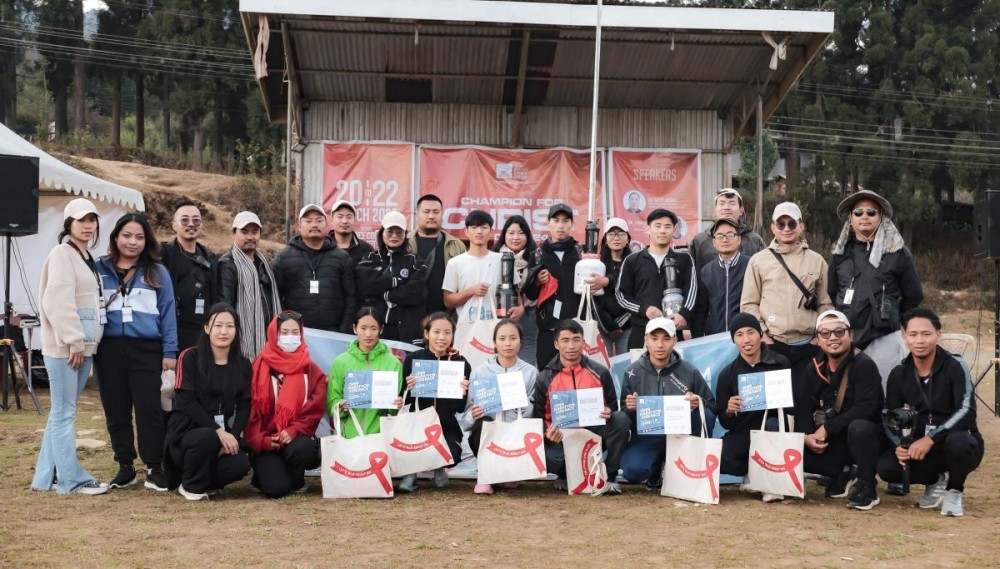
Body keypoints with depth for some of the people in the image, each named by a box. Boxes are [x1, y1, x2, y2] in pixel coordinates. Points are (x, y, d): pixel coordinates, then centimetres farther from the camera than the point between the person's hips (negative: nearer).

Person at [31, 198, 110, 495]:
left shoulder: (87, 258, 19)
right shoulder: (62, 254, -9)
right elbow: (59, 302, -18)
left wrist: (83, 342, 14)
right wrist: (73, 341, -20)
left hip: (83, 345, 9)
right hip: (65, 346, -9)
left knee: (62, 412, 12)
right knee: (64, 413, -4)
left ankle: (48, 476, 18)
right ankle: (72, 479, -2)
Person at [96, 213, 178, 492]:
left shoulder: (157, 273, 6)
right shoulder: (99, 269, 8)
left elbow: (168, 313, 3)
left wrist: (170, 351, -3)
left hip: (146, 350, -2)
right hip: (109, 350, 2)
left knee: (149, 409, -6)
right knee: (116, 411, 8)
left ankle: (154, 468, 4)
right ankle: (125, 466, 18)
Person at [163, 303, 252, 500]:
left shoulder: (243, 365, 8)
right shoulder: (190, 357, -5)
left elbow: (244, 406, 3)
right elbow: (186, 402, -14)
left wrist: (233, 436, -17)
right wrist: (218, 431, -24)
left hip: (224, 434, 3)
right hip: (187, 431, -3)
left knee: (240, 464, -27)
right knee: (208, 438, -38)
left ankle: (208, 482, 7)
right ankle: (191, 486, -8)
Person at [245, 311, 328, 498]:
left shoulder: (311, 370, 6)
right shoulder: (260, 367, 2)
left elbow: (316, 407, -2)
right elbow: (251, 408, -2)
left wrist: (294, 431, -17)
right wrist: (260, 440, -16)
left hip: (297, 437, 1)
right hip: (267, 442, -1)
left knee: (304, 448, -36)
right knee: (276, 489, -23)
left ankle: (296, 480, 0)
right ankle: (264, 475, 16)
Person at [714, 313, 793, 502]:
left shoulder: (781, 364, -3)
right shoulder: (728, 373, 4)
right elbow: (725, 423, 6)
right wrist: (729, 412, -18)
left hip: (773, 429, -2)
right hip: (742, 433, 2)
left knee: (772, 424, -38)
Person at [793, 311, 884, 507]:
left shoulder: (864, 366, -14)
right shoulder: (813, 369, 5)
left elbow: (865, 408, -25)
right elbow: (804, 409, 2)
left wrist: (827, 428, -25)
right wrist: (806, 436, -18)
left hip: (864, 435, -6)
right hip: (830, 441, 6)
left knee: (858, 427, -40)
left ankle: (867, 487, -18)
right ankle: (841, 475, 8)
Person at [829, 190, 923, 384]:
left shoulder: (897, 252, 1)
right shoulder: (840, 252, 10)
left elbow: (913, 296, 8)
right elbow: (831, 293, 19)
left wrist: (891, 319, 12)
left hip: (883, 339, -3)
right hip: (845, 339, 3)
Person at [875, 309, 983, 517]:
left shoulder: (955, 367, -14)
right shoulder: (899, 374, 0)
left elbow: (966, 411, -23)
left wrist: (930, 439, -33)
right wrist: (898, 445, -19)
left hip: (959, 441, -4)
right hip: (921, 446, 4)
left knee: (957, 442, -39)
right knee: (886, 466, -23)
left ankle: (954, 492, -6)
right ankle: (935, 481, 9)